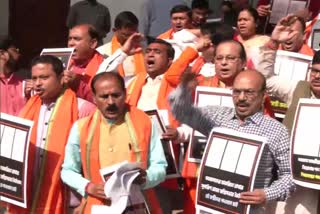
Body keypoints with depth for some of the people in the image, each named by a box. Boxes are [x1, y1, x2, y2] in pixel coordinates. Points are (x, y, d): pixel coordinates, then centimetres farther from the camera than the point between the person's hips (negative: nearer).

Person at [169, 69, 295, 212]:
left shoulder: (277, 131, -4)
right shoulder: (217, 116, 6)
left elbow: (290, 174, 0)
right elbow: (182, 112, -1)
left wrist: (267, 195, -16)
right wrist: (184, 88, -20)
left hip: (247, 209, -3)